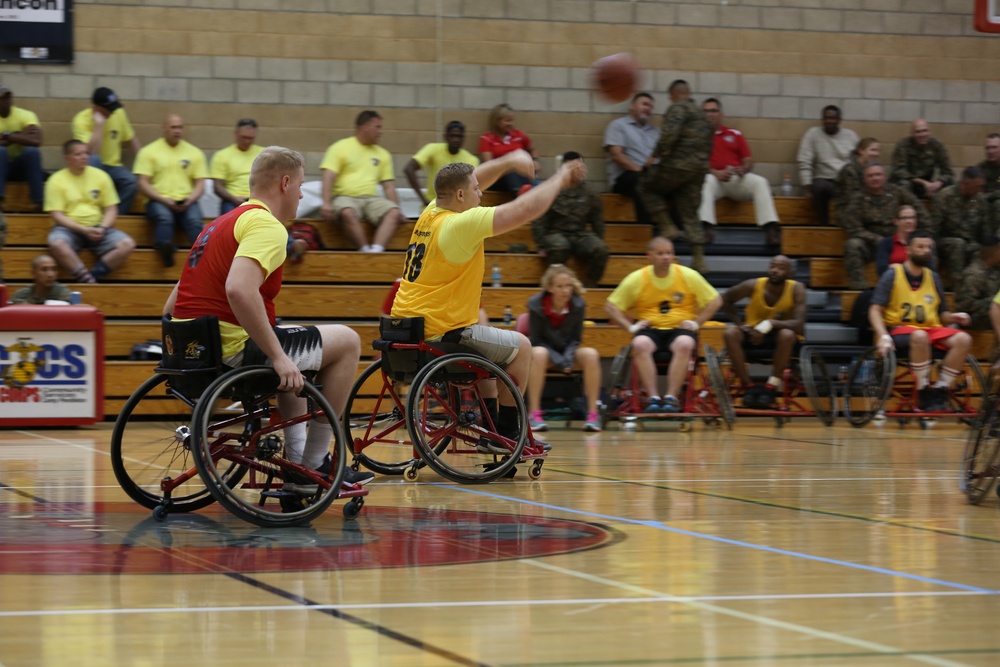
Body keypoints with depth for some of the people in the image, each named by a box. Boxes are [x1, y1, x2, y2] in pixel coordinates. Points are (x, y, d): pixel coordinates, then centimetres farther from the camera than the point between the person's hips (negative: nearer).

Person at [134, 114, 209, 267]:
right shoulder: (149, 151, 10)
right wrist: (165, 200, -12)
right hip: (159, 201, -1)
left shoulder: (195, 153, 18)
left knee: (194, 220, -32)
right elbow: (143, 184, 3)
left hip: (186, 203, 1)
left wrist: (190, 200, -9)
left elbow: (200, 184, 14)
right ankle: (165, 253, -51)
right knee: (164, 217, -37)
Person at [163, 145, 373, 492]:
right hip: (232, 351, -10)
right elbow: (239, 290, -30)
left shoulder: (222, 223, 18)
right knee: (346, 341, 4)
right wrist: (277, 356, -25)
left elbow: (171, 306, 17)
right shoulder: (267, 226, -11)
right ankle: (313, 466, 7)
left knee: (289, 347, 35)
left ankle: (297, 457, 30)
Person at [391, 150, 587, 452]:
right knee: (520, 347, 9)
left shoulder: (431, 213, 6)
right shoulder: (459, 224, -19)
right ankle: (506, 435, 15)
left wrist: (509, 161, 13)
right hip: (438, 333, -9)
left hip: (407, 328, 9)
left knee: (488, 347, 32)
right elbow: (526, 209, -18)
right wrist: (560, 179, -4)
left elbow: (471, 179, 24)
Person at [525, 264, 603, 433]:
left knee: (591, 354, -29)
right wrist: (559, 361, -22)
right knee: (539, 354, -38)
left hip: (568, 352, 2)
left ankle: (593, 414, -24)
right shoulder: (536, 305, -15)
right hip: (546, 351, -2)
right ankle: (534, 414, -35)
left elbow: (576, 339, -1)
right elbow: (535, 341, -11)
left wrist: (568, 358, -21)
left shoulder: (578, 305, -10)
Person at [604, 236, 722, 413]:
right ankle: (652, 398, -36)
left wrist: (696, 322, -1)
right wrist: (631, 326, -6)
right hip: (650, 330, 0)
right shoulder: (636, 279, 2)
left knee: (685, 344, -37)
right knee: (640, 344, -35)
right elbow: (611, 306, 6)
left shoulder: (689, 276, 2)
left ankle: (671, 397, -35)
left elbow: (715, 301, 10)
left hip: (680, 328, 0)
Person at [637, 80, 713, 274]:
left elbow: (669, 135, -20)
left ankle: (666, 227, 2)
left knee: (646, 186, 13)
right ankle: (699, 259, 3)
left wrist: (658, 154, -6)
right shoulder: (701, 114, 21)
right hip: (700, 168, 8)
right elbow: (708, 144, 23)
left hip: (678, 164, -8)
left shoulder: (677, 109, -7)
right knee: (690, 213, 10)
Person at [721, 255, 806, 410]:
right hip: (753, 333, 2)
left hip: (779, 332, -2)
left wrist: (770, 324, -40)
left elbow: (799, 325, -29)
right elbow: (727, 299, 4)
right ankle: (748, 386, -21)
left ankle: (771, 387, -24)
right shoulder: (753, 286, -15)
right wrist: (740, 323, -8)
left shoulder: (797, 289, -19)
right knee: (730, 333, -28)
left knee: (787, 335, -37)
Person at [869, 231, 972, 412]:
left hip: (931, 329, 5)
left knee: (963, 339, -24)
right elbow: (875, 310, -6)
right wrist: (883, 336, -23)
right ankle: (924, 394, -27)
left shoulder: (933, 278, 13)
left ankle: (939, 390, -17)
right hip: (900, 329, -5)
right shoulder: (893, 275, -1)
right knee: (920, 336, -40)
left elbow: (941, 314, 19)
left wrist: (954, 317, -5)